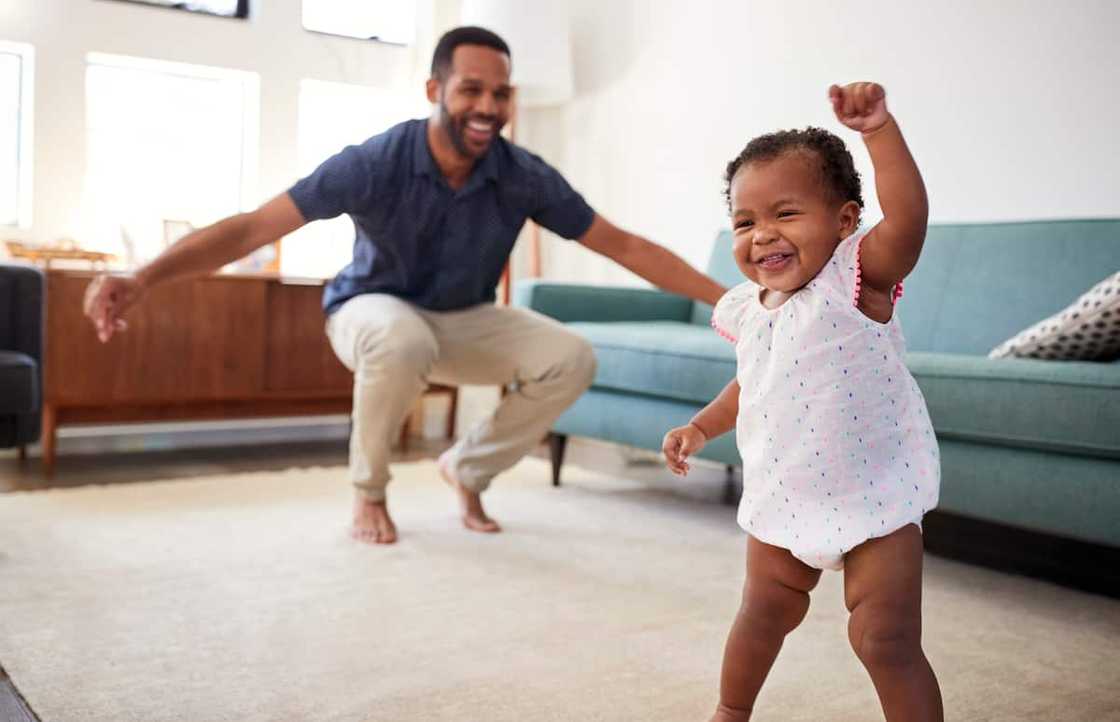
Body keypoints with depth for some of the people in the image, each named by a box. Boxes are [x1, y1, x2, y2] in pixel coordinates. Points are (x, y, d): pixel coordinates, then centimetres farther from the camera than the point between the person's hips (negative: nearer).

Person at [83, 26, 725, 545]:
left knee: (571, 359, -19)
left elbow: (623, 245, -13)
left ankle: (469, 466, 7)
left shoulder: (524, 177, -19)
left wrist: (727, 296, -17)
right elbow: (254, 227, -30)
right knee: (403, 341, -40)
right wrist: (144, 279, -43)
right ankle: (370, 490, -10)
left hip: (466, 321, 4)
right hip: (375, 309, -3)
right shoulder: (376, 164, -27)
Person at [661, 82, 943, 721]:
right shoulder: (747, 308, 1)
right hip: (782, 501, 7)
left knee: (886, 639, -5)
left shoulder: (855, 279, -18)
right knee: (765, 613, 24)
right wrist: (701, 427, 11)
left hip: (873, 502, -6)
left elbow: (908, 216, -38)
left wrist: (879, 128, -45)